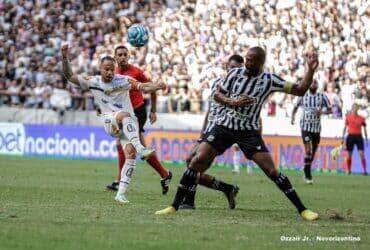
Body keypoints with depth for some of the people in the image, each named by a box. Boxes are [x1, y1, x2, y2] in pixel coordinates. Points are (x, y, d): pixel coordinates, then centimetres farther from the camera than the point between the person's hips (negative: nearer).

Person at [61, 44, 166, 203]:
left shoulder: (123, 80, -1)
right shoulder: (93, 82, 3)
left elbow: (143, 87, -8)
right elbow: (70, 76, 1)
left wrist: (157, 87, -28)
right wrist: (65, 58, -13)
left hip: (129, 124, 1)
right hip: (110, 122, -1)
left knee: (130, 153, -18)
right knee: (124, 114, -35)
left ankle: (121, 193, -16)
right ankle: (140, 148, -55)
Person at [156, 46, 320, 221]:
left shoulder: (269, 80, -3)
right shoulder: (235, 73, -1)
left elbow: (300, 90, -2)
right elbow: (217, 95, 5)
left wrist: (311, 70, -15)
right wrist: (233, 102, -14)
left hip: (248, 131, -1)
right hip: (223, 127, 1)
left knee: (272, 172, -9)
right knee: (196, 163, -13)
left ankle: (302, 210, 0)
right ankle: (174, 206, -1)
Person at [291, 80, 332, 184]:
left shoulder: (322, 96, 1)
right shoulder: (303, 96, 2)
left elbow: (330, 110, 5)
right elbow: (295, 107, 16)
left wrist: (322, 112, -15)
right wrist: (292, 116, -2)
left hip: (317, 127, 2)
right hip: (305, 126, -2)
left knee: (313, 152, 10)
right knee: (308, 150, -15)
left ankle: (306, 169, 34)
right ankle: (308, 176, -11)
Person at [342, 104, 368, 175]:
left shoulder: (361, 118, 4)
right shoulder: (348, 117, 4)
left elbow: (364, 129, 10)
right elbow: (345, 127, 9)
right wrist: (343, 138, 5)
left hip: (359, 137, -1)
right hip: (350, 136, 1)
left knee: (361, 154, -10)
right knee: (349, 155, 3)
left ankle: (365, 170, -9)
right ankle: (349, 170, 14)